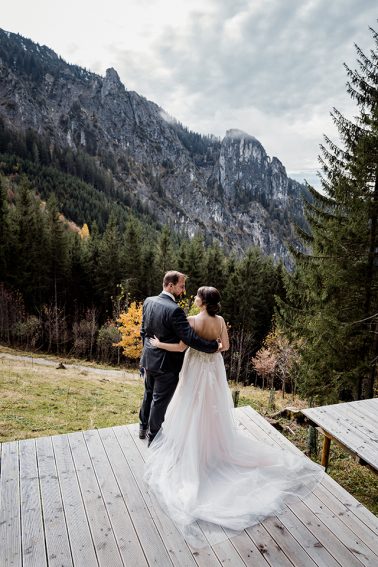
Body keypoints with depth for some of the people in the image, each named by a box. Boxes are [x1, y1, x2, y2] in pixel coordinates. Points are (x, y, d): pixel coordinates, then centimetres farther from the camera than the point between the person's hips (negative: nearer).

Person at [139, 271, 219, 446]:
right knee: (160, 400, 10)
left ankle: (143, 427, 44)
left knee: (149, 393, 26)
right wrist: (215, 346, -17)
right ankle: (153, 436, 28)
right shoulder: (174, 310, -28)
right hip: (166, 364, -7)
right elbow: (191, 339, -29)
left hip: (149, 359, 8)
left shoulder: (149, 301, -3)